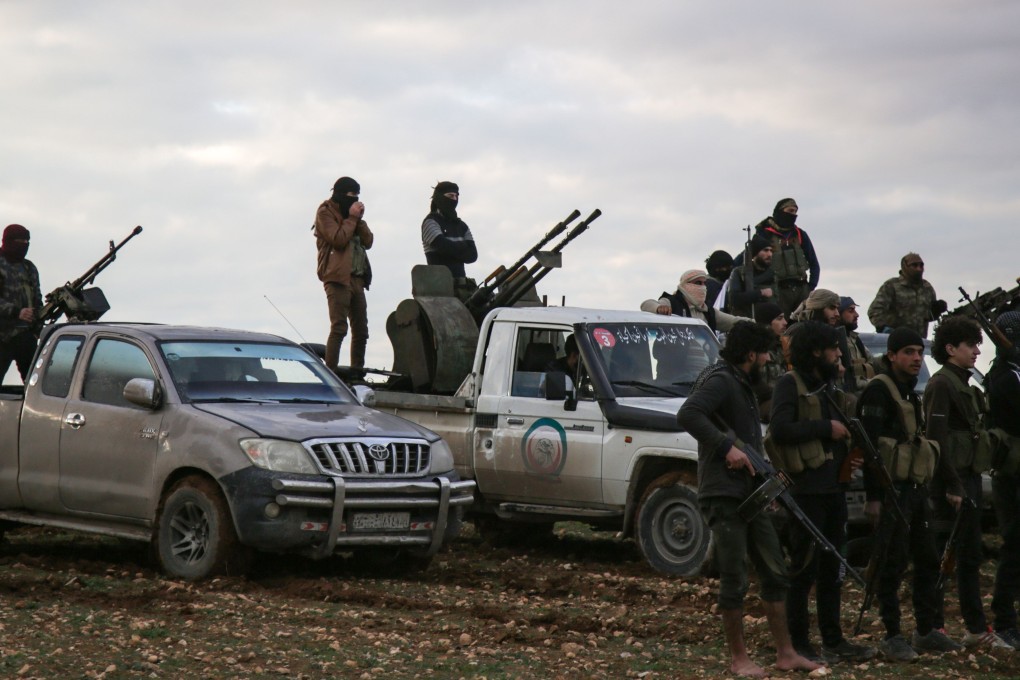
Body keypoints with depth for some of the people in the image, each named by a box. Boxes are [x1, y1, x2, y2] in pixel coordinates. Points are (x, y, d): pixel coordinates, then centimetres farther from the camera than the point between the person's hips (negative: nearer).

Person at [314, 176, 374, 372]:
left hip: (356, 278, 8)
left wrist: (359, 219, 2)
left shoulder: (350, 211, 23)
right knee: (339, 328, -17)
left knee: (361, 331, 8)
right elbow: (338, 239, -15)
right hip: (338, 277, -8)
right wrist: (351, 218, -6)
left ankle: (357, 372, 14)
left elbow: (368, 242, 13)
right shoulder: (325, 213, 0)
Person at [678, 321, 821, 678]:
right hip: (724, 496, -10)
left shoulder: (742, 384, 17)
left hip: (750, 494, 10)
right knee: (735, 581, -3)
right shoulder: (719, 381, -13)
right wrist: (726, 447, -30)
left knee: (775, 574, 12)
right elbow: (687, 415, -30)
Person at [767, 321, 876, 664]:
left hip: (833, 487, 9)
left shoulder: (828, 387, 19)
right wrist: (826, 429, -17)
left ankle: (833, 640, 20)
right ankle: (798, 643, 1)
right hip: (807, 488, -9)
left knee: (832, 570, 13)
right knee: (804, 569, -5)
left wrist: (850, 450, 11)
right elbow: (780, 429, -21)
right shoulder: (790, 384, -8)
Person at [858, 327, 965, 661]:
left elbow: (928, 445, 26)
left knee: (928, 561, 12)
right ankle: (893, 638, -1)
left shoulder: (911, 394, 20)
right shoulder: (879, 390, -10)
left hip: (916, 489, 9)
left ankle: (926, 632, 22)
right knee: (893, 564, -6)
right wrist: (873, 496, -23)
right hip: (893, 491, -9)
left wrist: (952, 484, 22)